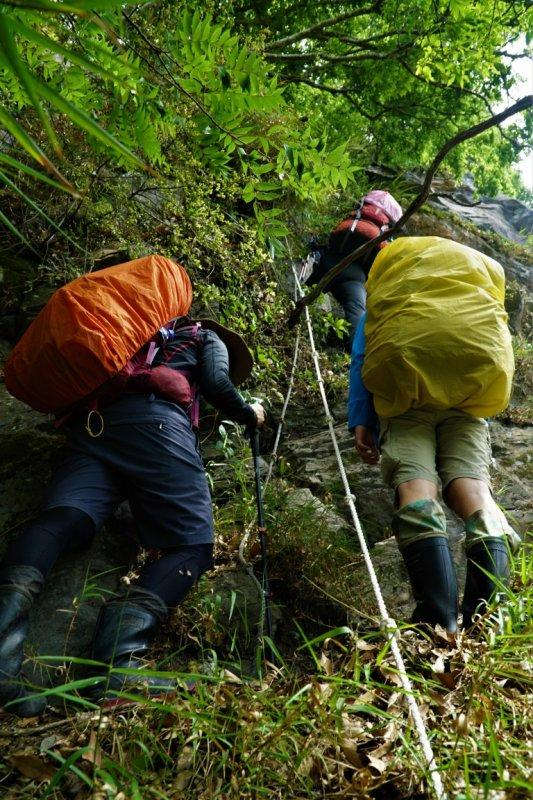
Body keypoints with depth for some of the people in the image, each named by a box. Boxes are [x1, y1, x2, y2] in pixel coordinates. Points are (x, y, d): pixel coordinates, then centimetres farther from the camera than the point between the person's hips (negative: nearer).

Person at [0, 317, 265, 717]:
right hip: (153, 418, -6)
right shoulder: (208, 339, 28)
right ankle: (119, 658, -36)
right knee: (193, 546, -10)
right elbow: (217, 385, 9)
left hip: (91, 422, 6)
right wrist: (250, 413, 27)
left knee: (62, 519, -17)